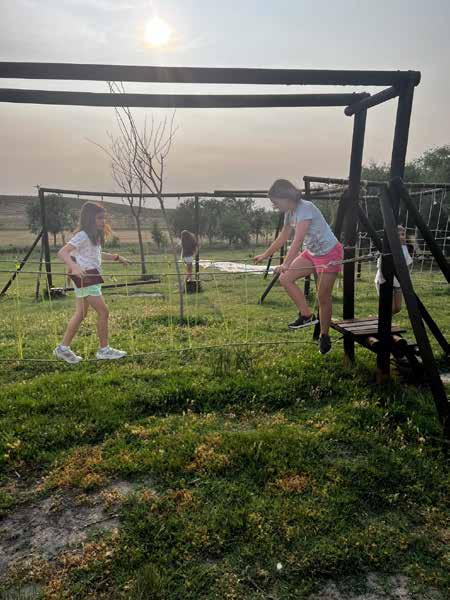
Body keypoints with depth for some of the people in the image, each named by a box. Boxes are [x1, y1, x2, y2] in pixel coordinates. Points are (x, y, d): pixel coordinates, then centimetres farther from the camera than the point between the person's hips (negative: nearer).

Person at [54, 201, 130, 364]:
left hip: (90, 277, 10)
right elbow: (62, 253, -24)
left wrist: (116, 257, 31)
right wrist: (74, 267, -40)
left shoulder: (95, 236, 14)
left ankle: (63, 348, 19)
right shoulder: (82, 235, -15)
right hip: (85, 277, -10)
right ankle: (104, 350, 5)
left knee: (81, 314, 12)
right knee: (103, 312, -5)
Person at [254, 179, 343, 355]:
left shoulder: (305, 209, -25)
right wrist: (265, 255, 19)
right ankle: (306, 315, 4)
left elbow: (298, 240, -37)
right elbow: (283, 237, 13)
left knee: (323, 296, -5)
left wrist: (286, 264, -47)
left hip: (330, 253, -8)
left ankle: (324, 336, 13)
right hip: (311, 253, 8)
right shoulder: (290, 212, 1)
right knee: (285, 278, -4)